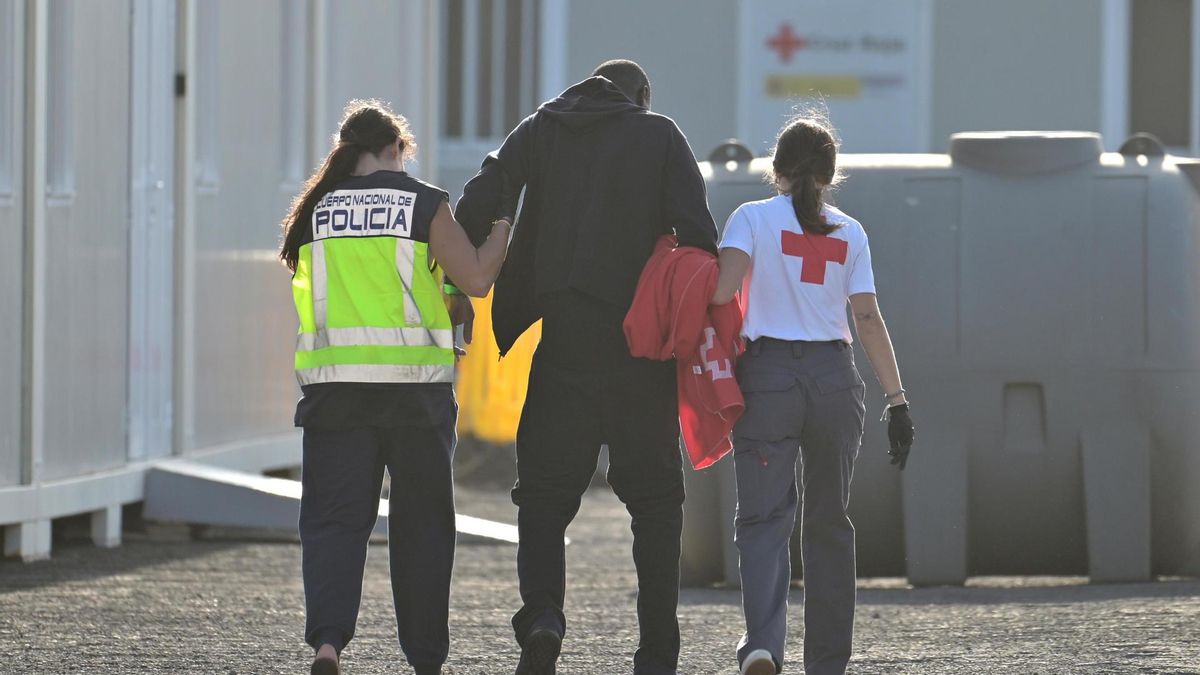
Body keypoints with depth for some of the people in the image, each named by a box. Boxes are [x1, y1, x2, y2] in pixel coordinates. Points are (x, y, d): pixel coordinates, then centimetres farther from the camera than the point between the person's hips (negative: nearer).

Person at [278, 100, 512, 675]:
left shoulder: (314, 211, 8)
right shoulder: (423, 203, -1)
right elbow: (475, 278, -4)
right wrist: (504, 226, 13)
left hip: (333, 384, 1)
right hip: (415, 384, -1)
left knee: (333, 519, 1)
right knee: (421, 522, 10)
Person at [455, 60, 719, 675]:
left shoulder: (541, 130, 10)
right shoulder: (660, 137, 6)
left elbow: (479, 206, -4)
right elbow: (697, 236, -5)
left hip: (564, 343, 1)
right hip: (642, 343, -1)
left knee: (545, 490, 7)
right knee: (654, 496, 8)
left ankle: (542, 612, -18)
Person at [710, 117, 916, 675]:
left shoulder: (752, 217, 1)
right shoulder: (848, 232, 8)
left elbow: (722, 292, -14)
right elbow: (868, 319, 2)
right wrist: (896, 399, 3)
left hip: (767, 374, -2)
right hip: (834, 377, 2)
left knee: (763, 518, -3)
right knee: (828, 523, 13)